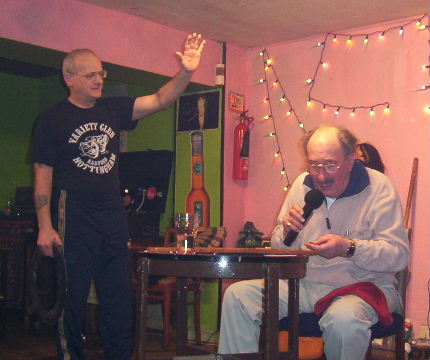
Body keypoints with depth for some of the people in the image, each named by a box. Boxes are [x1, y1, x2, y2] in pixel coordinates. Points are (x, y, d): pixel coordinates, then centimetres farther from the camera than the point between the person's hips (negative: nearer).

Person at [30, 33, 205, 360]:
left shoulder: (113, 110, 11)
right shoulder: (53, 119, -1)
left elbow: (160, 100, 1)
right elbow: (43, 175, -3)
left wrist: (187, 72, -16)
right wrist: (45, 227, -10)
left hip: (114, 217, 4)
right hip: (74, 219, -4)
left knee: (121, 298, 7)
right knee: (72, 299, 2)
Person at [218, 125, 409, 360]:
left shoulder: (378, 187, -8)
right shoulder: (302, 184, 5)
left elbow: (399, 255, -14)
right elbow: (280, 249, 14)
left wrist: (348, 247, -28)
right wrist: (287, 232, -10)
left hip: (363, 286, -4)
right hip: (306, 283, 5)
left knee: (343, 319, -38)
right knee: (237, 295, -12)